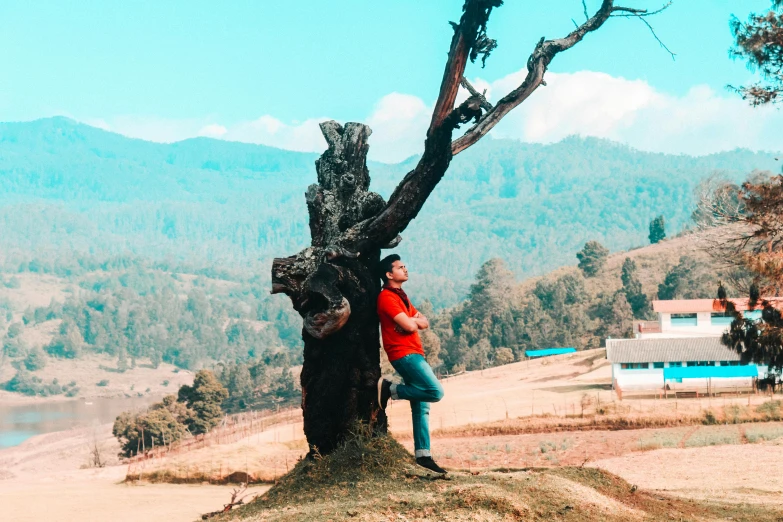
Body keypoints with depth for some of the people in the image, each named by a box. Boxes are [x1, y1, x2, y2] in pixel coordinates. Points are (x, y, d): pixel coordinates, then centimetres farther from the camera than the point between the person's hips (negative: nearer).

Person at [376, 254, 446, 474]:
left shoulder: (401, 297, 21)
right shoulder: (387, 297, -10)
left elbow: (424, 322, 16)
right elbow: (409, 326, -18)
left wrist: (412, 321, -5)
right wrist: (412, 322, 4)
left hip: (414, 354, 10)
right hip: (404, 354, -10)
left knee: (421, 406, 7)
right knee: (436, 392, -19)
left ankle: (423, 454, 8)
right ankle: (390, 389, -6)